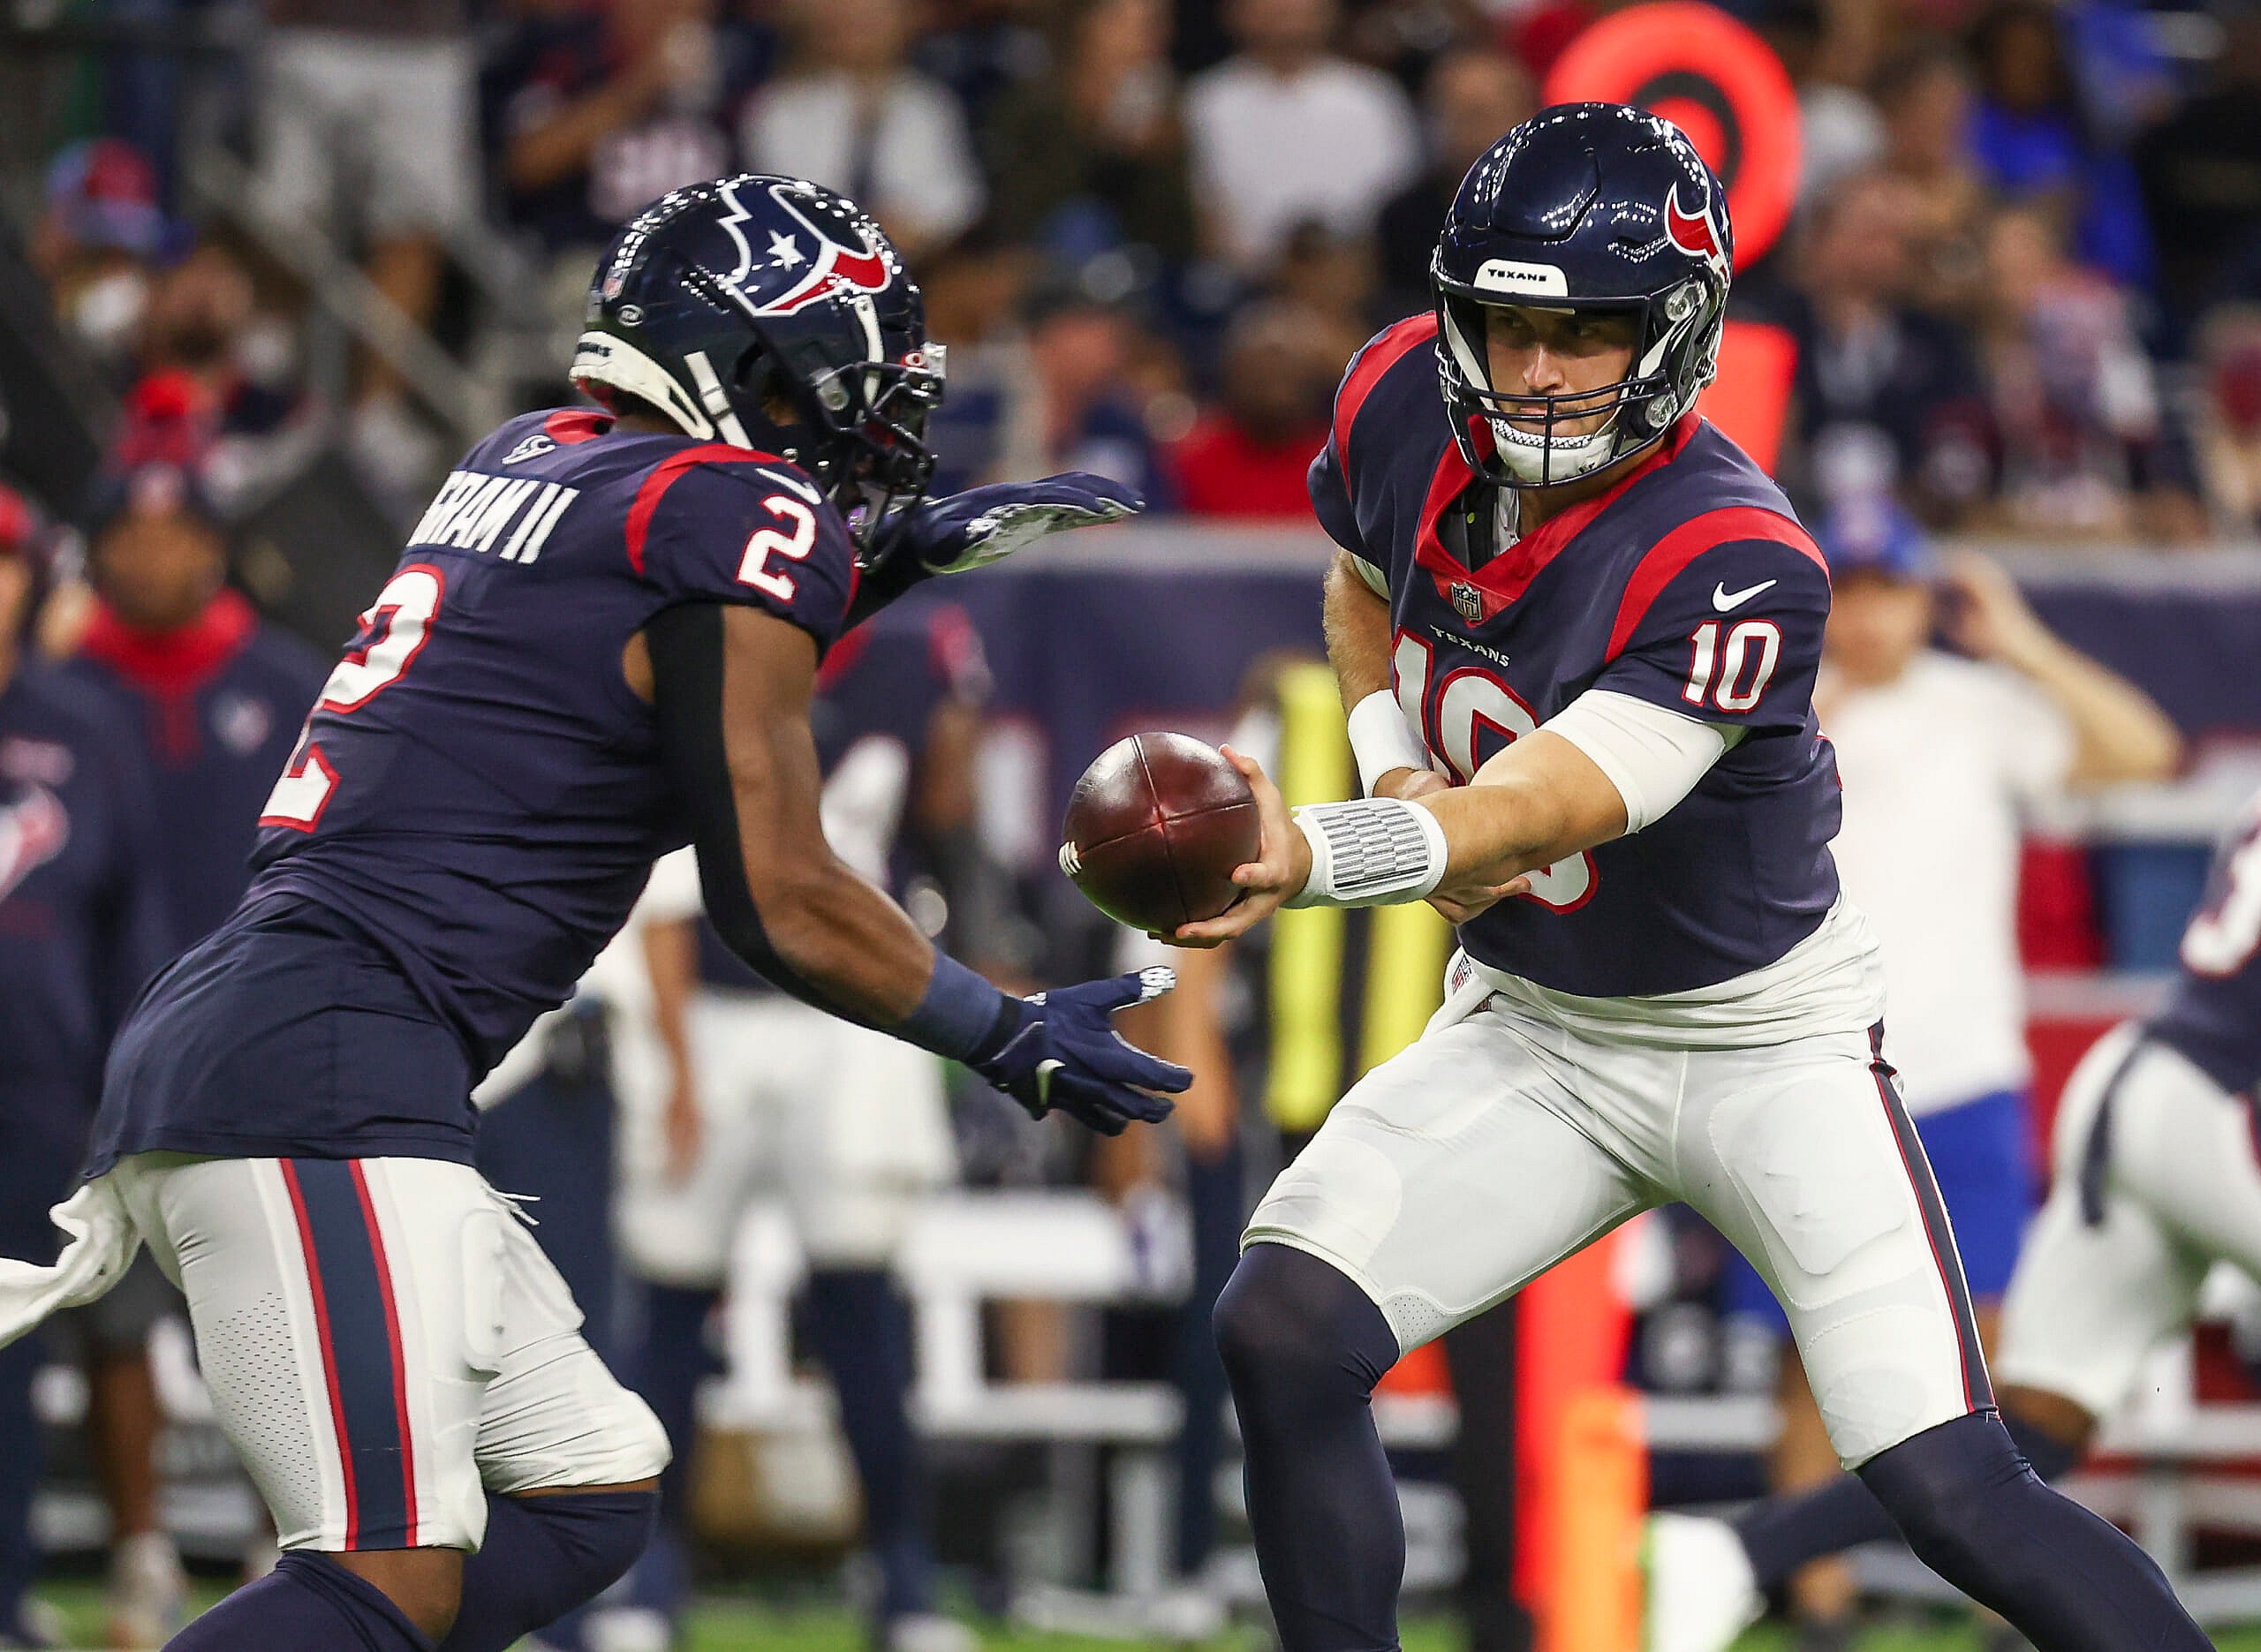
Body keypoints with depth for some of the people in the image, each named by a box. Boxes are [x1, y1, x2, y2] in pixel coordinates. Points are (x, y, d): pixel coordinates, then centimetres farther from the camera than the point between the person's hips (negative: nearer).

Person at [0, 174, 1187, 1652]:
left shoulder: (527, 461, 19)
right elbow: (779, 903, -5)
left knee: (589, 1492, 13)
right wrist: (1015, 1040, 7)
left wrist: (897, 554, 34)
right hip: (323, 1071, -10)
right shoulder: (746, 521, -6)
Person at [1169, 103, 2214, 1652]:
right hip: (1527, 1028, 6)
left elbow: (1542, 812, -40)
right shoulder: (1404, 404, -11)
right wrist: (1392, 763, -7)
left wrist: (1312, 855, -58)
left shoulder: (1739, 565, -29)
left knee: (1955, 1496, -16)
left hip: (1764, 1042, -5)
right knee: (1280, 1332, -12)